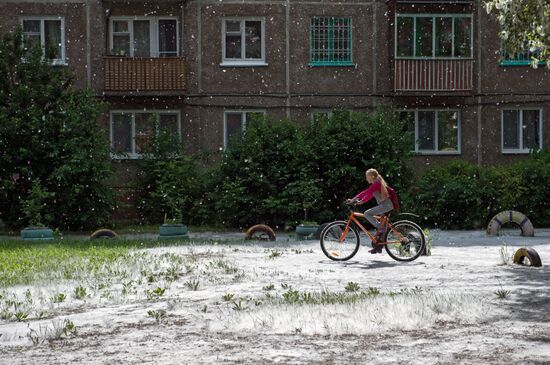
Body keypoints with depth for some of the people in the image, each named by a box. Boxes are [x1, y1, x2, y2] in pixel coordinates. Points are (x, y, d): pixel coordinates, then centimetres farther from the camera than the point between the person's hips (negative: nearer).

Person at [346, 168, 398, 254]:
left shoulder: (377, 184, -12)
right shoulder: (377, 184, 18)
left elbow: (366, 192, -18)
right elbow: (369, 195, 20)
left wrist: (353, 199, -18)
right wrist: (361, 201, 10)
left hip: (386, 205, -10)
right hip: (385, 205, 10)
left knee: (367, 213, -18)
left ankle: (380, 228, -17)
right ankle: (378, 247, 16)